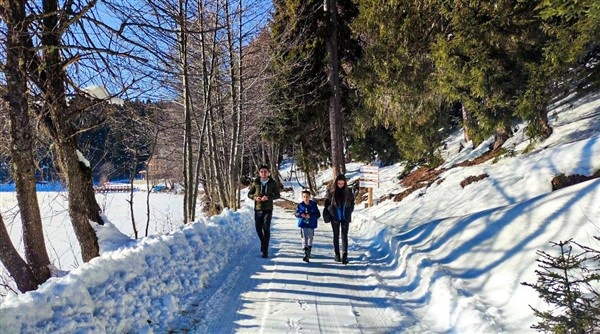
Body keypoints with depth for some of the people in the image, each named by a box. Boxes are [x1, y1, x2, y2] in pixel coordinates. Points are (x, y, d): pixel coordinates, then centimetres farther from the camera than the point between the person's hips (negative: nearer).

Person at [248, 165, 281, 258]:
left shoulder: (272, 183, 1)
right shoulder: (256, 183, 3)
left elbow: (277, 195, 3)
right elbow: (249, 194, 10)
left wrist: (268, 197, -14)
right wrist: (255, 197, -11)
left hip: (268, 209, -2)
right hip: (257, 208, 2)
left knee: (266, 228, -9)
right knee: (258, 228, 7)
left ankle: (265, 251, -6)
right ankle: (263, 242, 37)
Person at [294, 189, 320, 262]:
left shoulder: (313, 205, -4)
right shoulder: (300, 205, 0)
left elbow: (318, 214, -5)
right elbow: (296, 214, 6)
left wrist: (310, 216, -18)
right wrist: (300, 214, -16)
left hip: (311, 225, 0)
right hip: (303, 225, 0)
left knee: (310, 239, 7)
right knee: (304, 239, -1)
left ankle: (308, 254, 19)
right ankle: (306, 253, 5)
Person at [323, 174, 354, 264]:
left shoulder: (348, 191, -1)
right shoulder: (331, 192, -4)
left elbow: (352, 203, 9)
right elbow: (327, 203, 4)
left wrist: (349, 212, -1)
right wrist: (327, 215, -2)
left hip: (345, 218, 0)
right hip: (335, 217, 0)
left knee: (344, 236, -4)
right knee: (336, 236, 9)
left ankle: (345, 256, -5)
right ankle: (337, 255, 18)